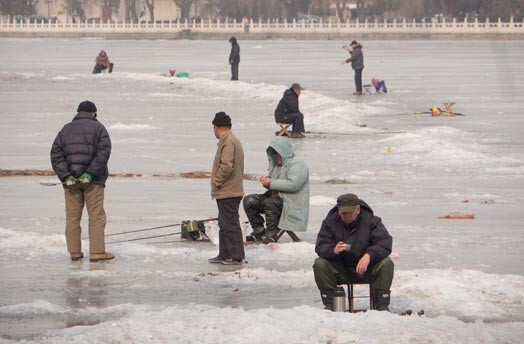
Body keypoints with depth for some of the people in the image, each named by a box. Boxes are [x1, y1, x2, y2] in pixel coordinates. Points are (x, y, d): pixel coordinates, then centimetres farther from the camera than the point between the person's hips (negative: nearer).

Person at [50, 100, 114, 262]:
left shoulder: (65, 129, 13)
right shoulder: (97, 127, 3)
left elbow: (56, 155, 3)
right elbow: (104, 151, -11)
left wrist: (65, 176, -6)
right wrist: (90, 173, -15)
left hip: (70, 180, 3)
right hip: (93, 180, -3)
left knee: (72, 217, 8)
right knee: (96, 216, -1)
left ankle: (74, 252, 8)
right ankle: (97, 252, -7)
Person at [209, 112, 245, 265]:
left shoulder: (228, 142, -17)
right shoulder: (232, 140, 16)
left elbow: (226, 166, -25)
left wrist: (217, 182, -12)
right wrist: (218, 184, 17)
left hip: (228, 193, -11)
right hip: (230, 191, 11)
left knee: (230, 224, -6)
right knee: (224, 224, 16)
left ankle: (236, 256, -4)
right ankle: (224, 255, 22)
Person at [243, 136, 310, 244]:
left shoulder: (297, 164, -12)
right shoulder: (276, 164, 17)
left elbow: (292, 184, -25)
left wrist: (271, 183, -20)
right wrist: (266, 180, 0)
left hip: (292, 202, -9)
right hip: (276, 196, 9)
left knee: (269, 203, -36)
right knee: (249, 201, -4)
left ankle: (271, 234, -25)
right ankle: (259, 231, 0)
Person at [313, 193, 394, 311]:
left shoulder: (371, 221, -11)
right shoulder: (330, 222, -8)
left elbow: (385, 243, -21)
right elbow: (320, 247, -14)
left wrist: (369, 255, -40)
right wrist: (333, 250, -39)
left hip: (366, 270, -1)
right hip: (341, 270, 1)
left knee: (386, 263, -28)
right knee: (319, 264, -24)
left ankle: (382, 305, -20)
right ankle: (329, 304, -17)